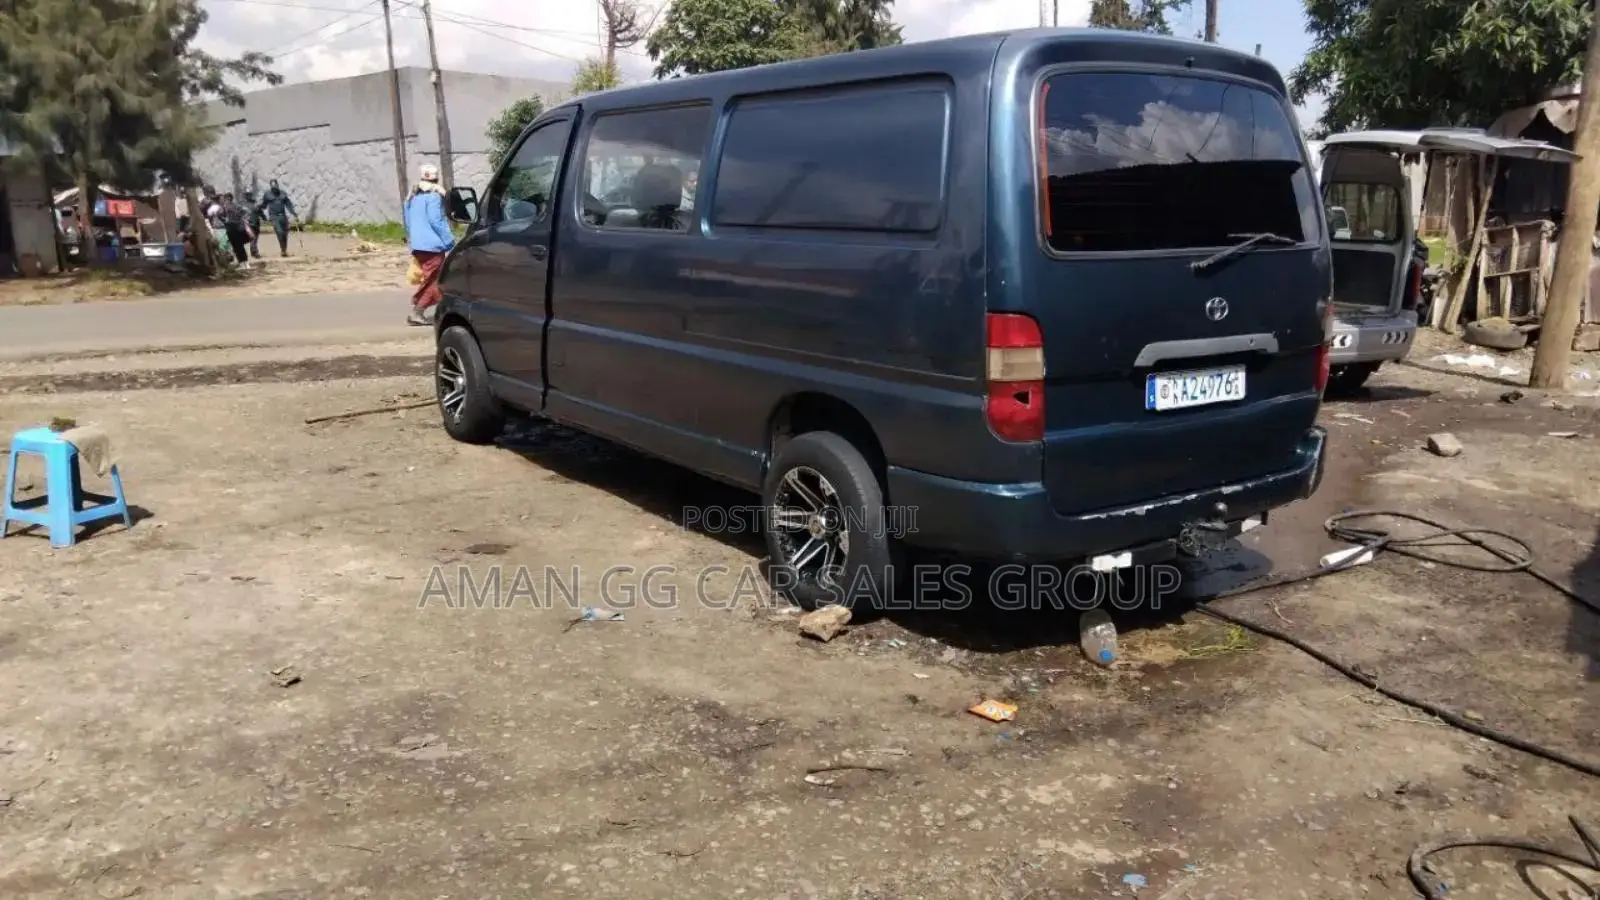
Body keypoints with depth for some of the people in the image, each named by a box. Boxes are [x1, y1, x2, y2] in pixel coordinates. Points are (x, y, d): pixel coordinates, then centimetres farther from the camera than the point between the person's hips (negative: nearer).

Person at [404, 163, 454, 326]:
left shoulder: (413, 197, 15)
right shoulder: (434, 196, -11)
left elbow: (408, 223, 21)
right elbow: (437, 221, -16)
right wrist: (450, 241, -11)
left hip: (417, 246, 8)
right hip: (432, 245, -8)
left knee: (429, 279, 15)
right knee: (431, 280, -5)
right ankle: (417, 312, -9)